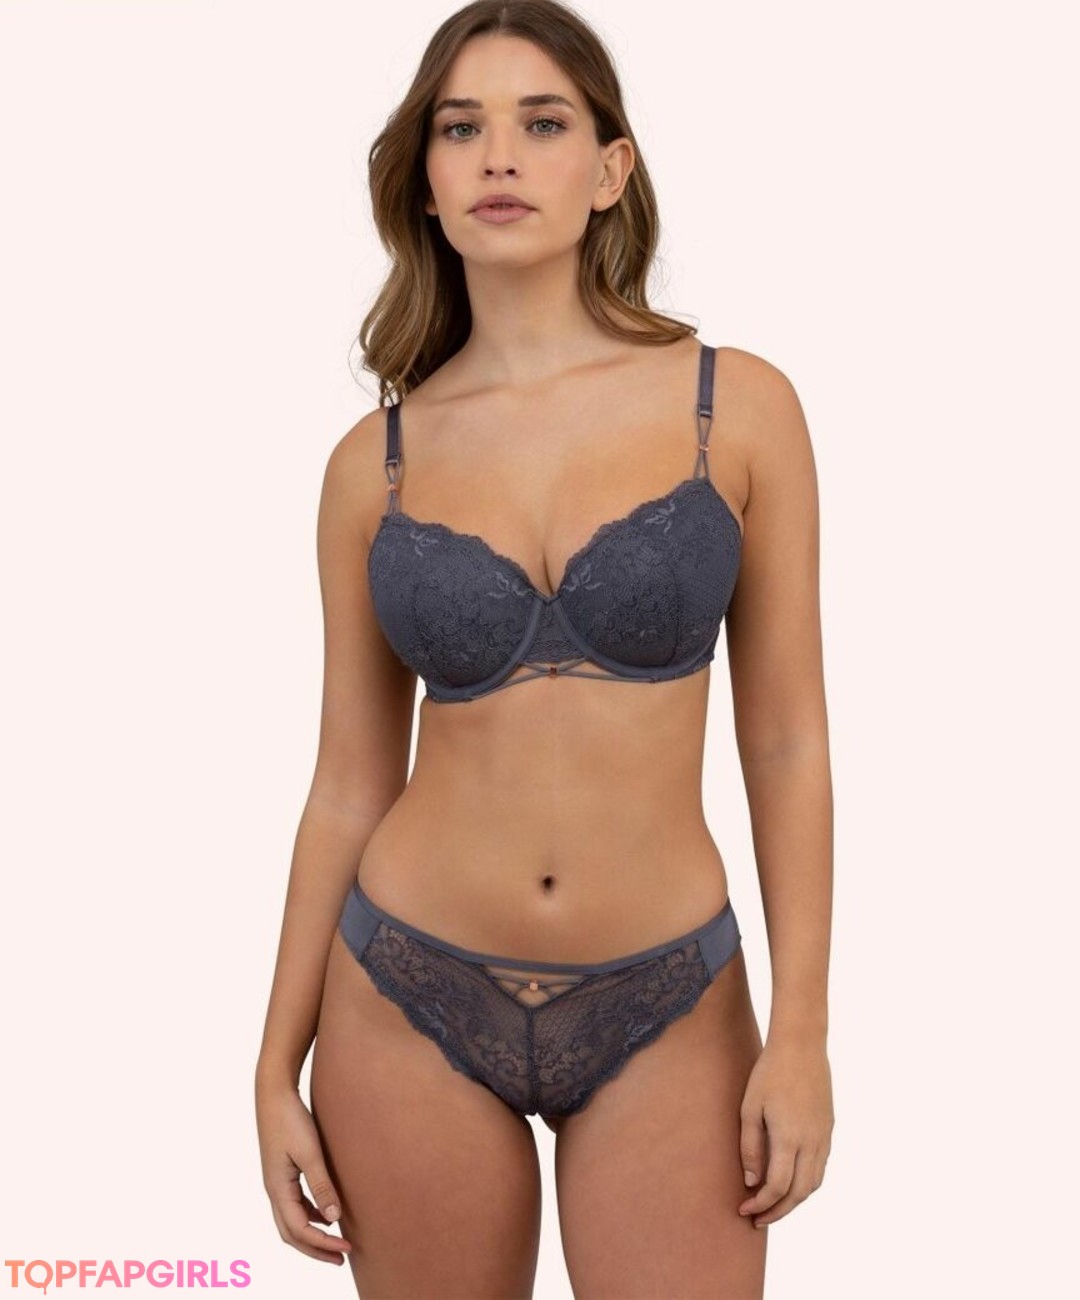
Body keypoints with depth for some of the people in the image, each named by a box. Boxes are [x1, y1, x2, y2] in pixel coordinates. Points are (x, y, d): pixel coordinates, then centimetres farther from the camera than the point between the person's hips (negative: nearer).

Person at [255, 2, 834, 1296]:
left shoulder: (738, 405, -5)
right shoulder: (376, 461, -1)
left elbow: (787, 742, -2)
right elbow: (349, 782, 4)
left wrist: (801, 1031, -5)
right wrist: (278, 1066, 5)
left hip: (665, 1012, -1)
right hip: (412, 997, 1)